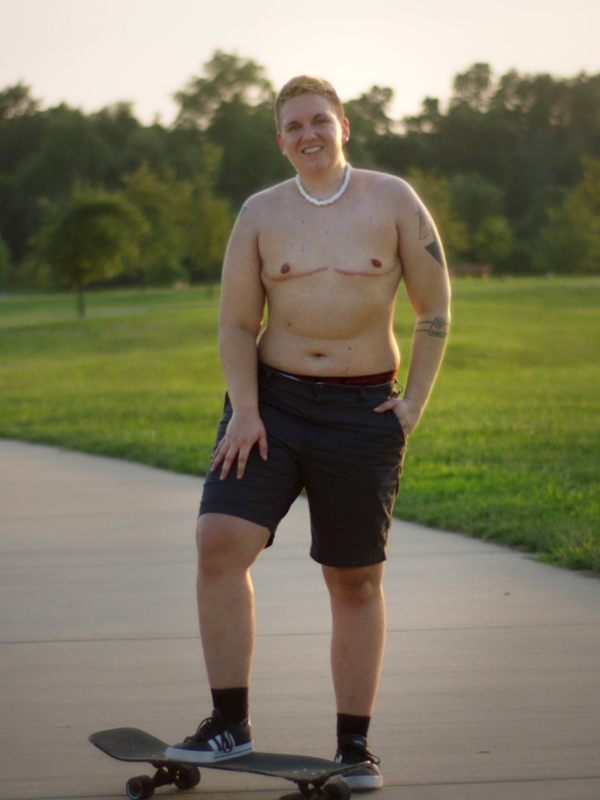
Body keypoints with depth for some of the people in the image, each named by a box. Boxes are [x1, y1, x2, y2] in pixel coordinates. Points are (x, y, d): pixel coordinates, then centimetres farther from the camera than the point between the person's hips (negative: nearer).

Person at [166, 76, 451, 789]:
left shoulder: (392, 201, 2)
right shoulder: (260, 214, 5)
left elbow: (435, 308, 5)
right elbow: (236, 322, 5)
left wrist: (414, 402, -2)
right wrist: (244, 408, -8)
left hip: (363, 410, -1)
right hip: (272, 398, 1)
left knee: (355, 579, 5)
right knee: (219, 541, -16)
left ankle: (354, 745, 16)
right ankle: (230, 723, -7)